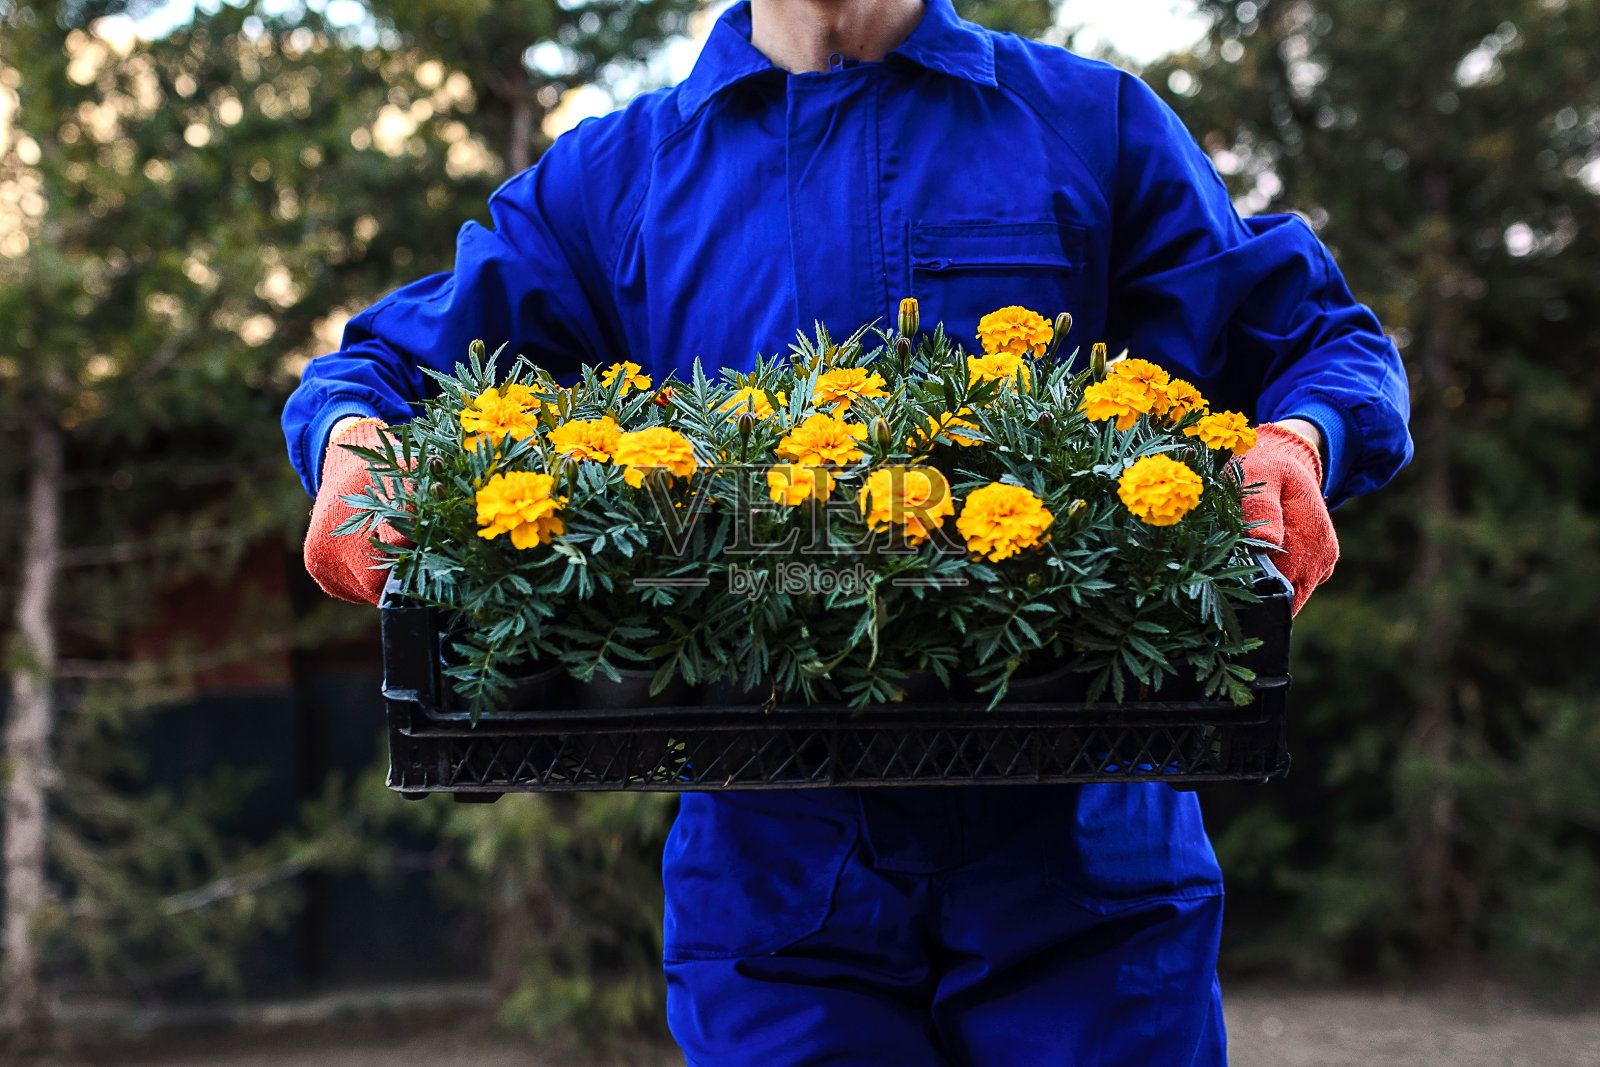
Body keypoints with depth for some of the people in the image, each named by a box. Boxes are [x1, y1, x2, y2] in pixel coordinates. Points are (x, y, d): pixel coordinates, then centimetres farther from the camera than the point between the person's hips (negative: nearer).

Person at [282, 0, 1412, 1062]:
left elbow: (1328, 340, 13)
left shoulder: (1095, 123, 12)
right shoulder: (615, 178, 14)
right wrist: (354, 446, -9)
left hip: (1086, 846, 0)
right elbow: (389, 365, 16)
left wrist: (1296, 443, -11)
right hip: (770, 867, 1)